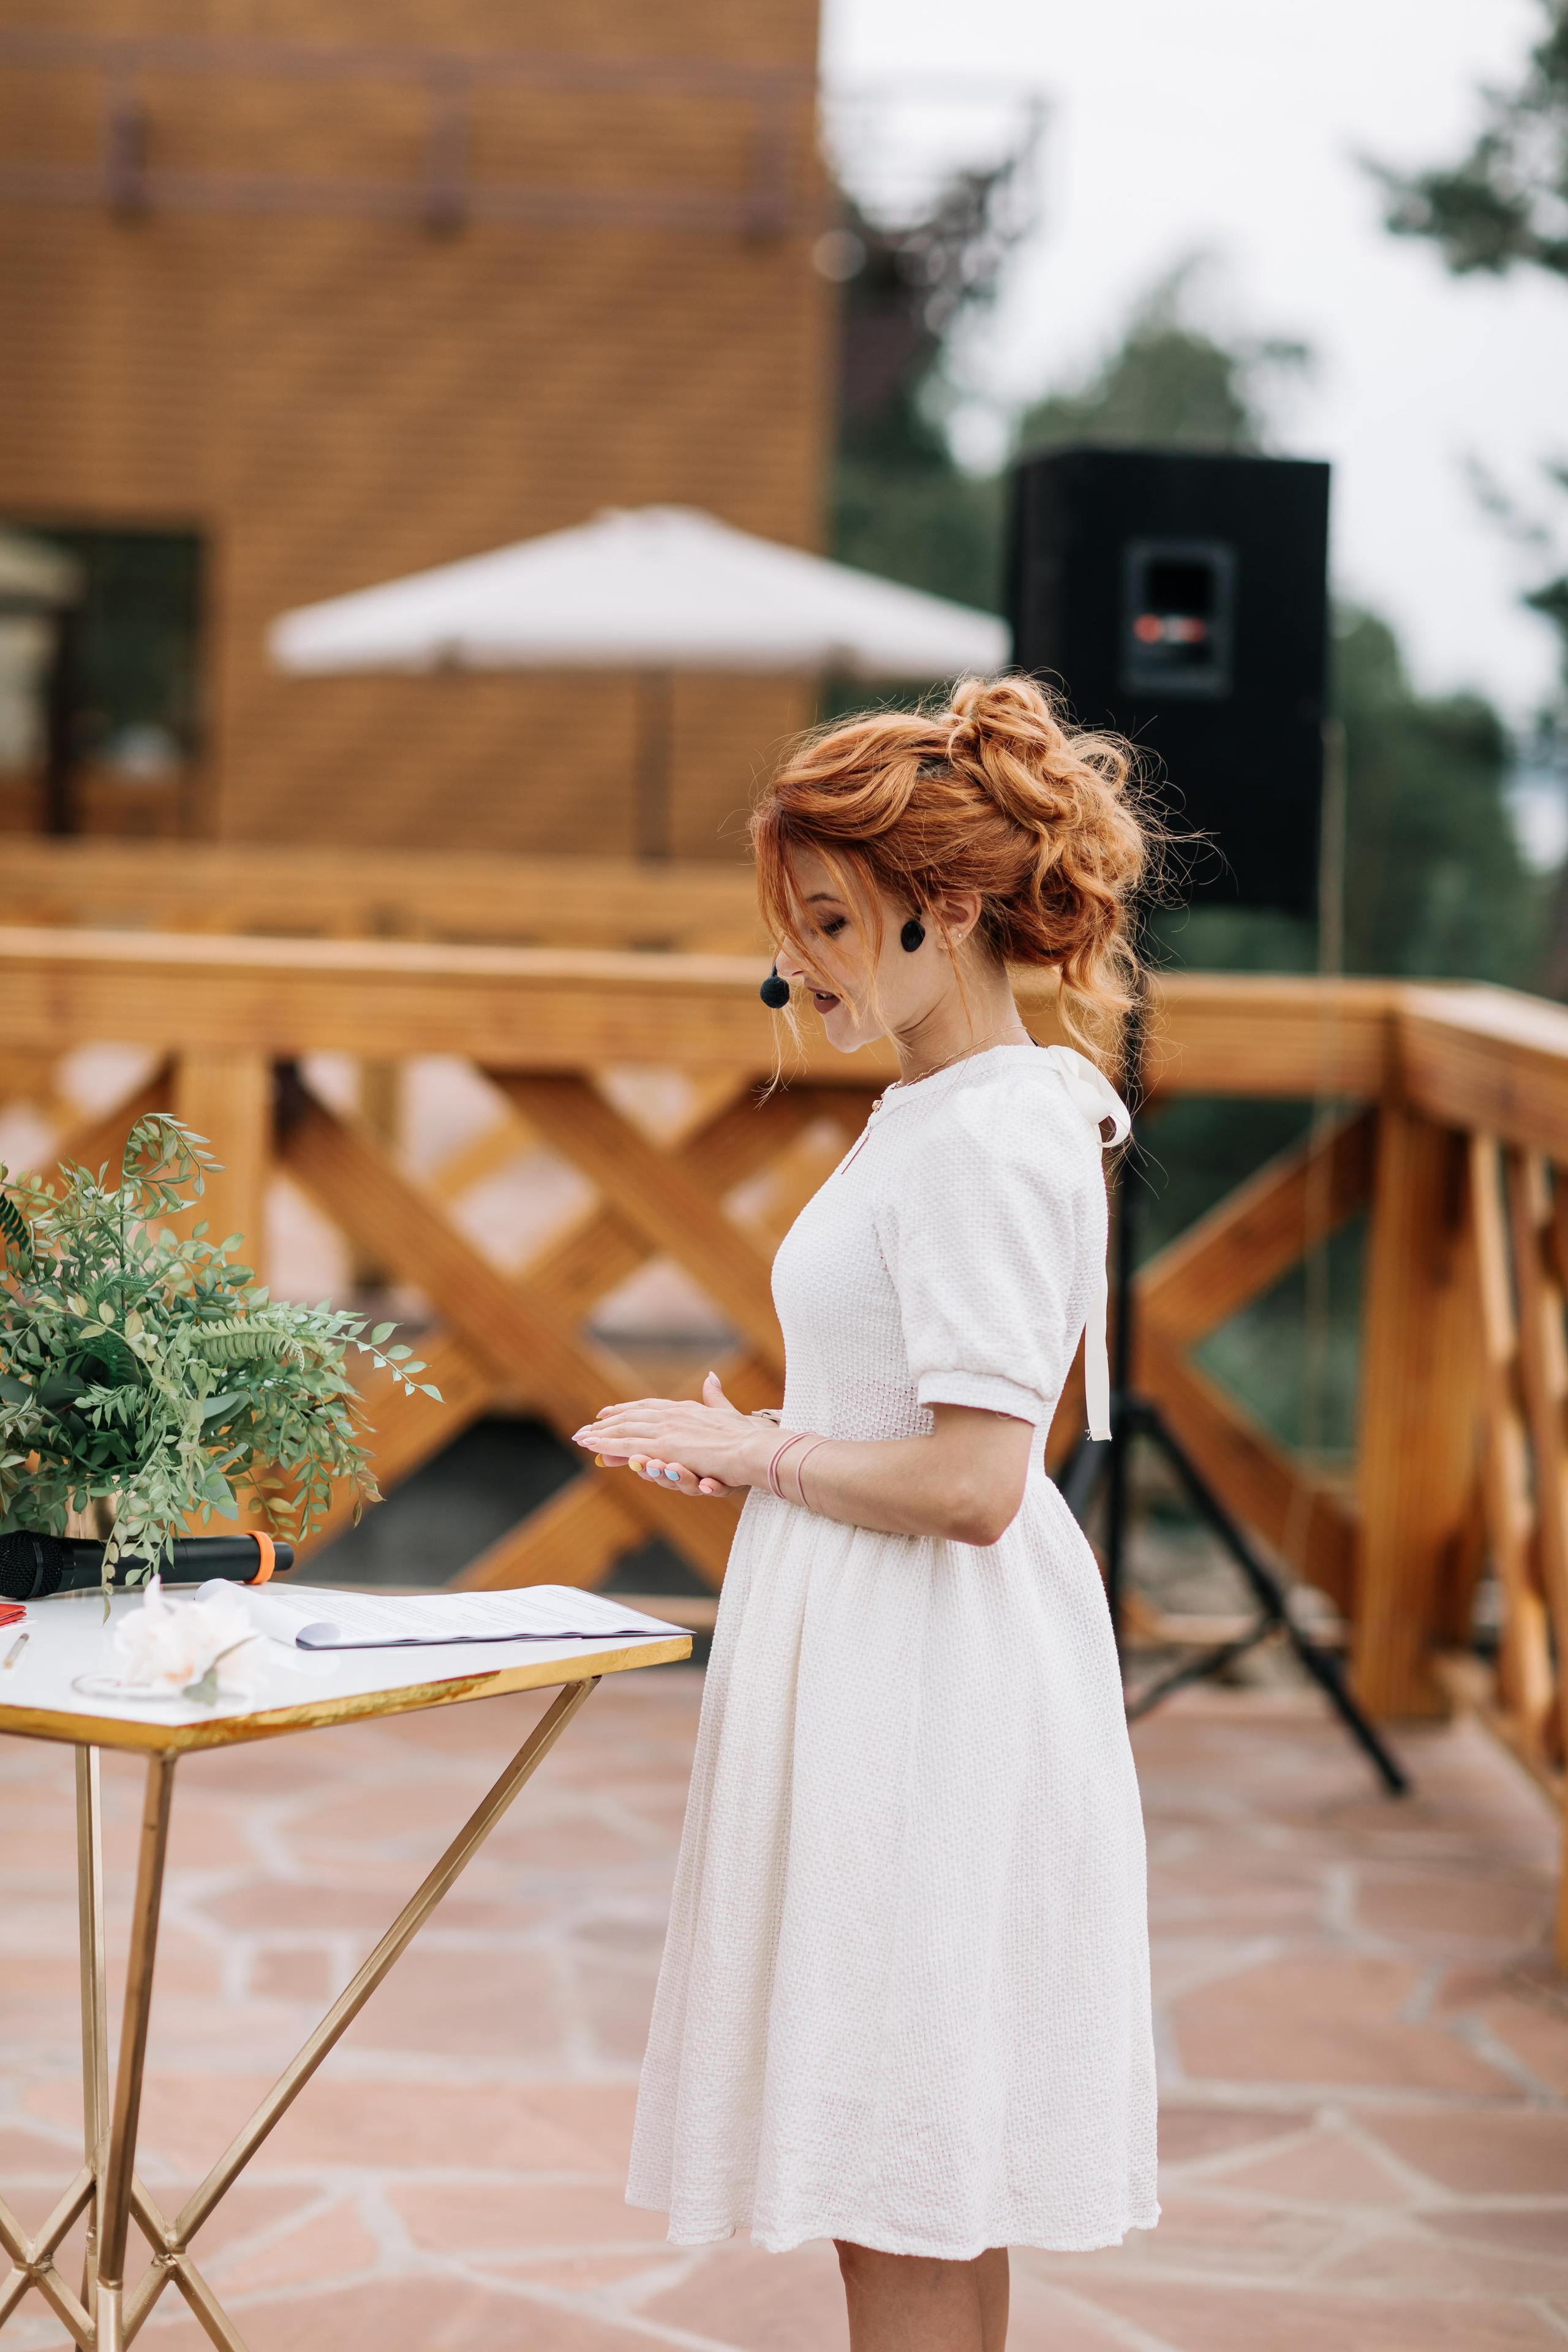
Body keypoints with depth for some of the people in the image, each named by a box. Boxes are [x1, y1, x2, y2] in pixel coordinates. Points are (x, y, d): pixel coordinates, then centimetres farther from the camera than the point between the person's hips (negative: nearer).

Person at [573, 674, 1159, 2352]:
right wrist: (750, 1450, 8)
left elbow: (972, 1485, -24)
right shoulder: (936, 1111, 12)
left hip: (933, 1685, -10)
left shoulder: (995, 1139, -19)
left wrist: (759, 1453, -11)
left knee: (901, 2202, -2)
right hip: (875, 1662, 10)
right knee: (915, 2190, 16)